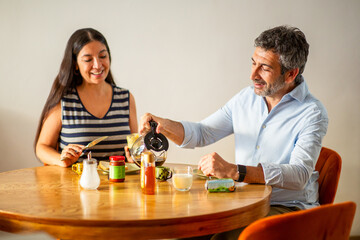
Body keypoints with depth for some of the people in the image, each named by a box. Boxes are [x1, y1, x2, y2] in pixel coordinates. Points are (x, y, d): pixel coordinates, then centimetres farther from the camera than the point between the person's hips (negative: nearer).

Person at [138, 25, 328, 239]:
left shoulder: (312, 113, -11)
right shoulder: (246, 98, 8)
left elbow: (299, 175, -25)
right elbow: (201, 134, 14)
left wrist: (233, 171, -36)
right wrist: (163, 125, -7)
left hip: (287, 208, -5)